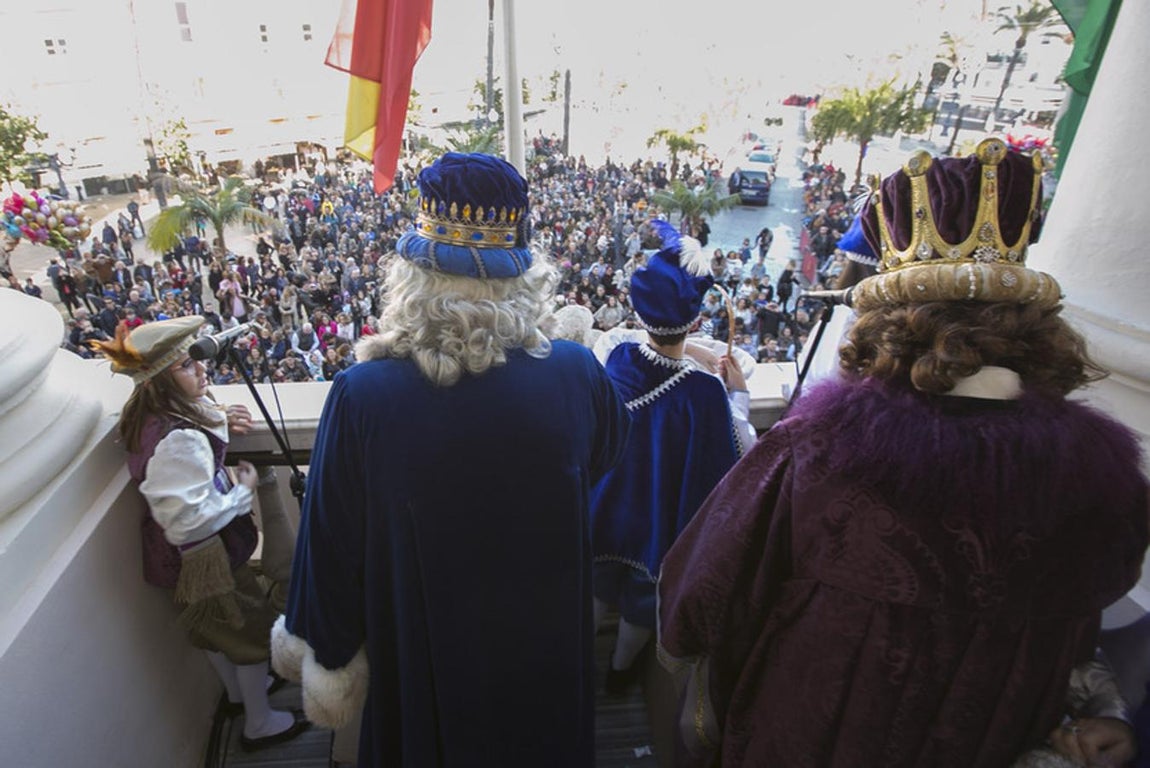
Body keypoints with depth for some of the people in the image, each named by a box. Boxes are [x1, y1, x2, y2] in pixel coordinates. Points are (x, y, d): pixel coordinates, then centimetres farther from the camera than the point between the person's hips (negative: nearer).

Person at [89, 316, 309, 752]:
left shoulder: (150, 417, -5)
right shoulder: (178, 440, -35)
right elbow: (189, 521, -34)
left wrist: (218, 421, -2)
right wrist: (243, 489, -21)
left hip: (186, 553, 10)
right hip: (203, 557, -9)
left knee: (215, 625, 29)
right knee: (254, 629, 11)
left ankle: (238, 693, 53)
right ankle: (259, 724, 31)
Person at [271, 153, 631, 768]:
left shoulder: (360, 398, -27)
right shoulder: (575, 375, -24)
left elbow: (331, 548, -14)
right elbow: (607, 451, 0)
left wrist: (327, 650, 5)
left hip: (423, 655, 0)